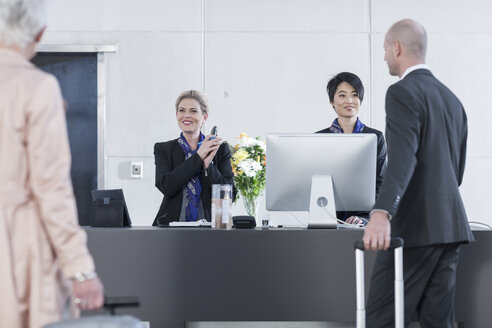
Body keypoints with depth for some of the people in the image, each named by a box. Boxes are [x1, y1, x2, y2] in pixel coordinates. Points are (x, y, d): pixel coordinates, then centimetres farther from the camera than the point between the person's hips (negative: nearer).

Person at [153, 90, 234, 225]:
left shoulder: (221, 149, 10)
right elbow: (165, 186, -7)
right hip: (173, 227, 0)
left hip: (207, 226, 0)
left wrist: (208, 165, -10)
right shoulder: (163, 149, 10)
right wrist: (198, 157, -7)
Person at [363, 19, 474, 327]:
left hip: (415, 227, -9)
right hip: (449, 224, 9)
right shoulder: (452, 99, 18)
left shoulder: (403, 93, -8)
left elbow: (402, 159, -24)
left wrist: (381, 214, -36)